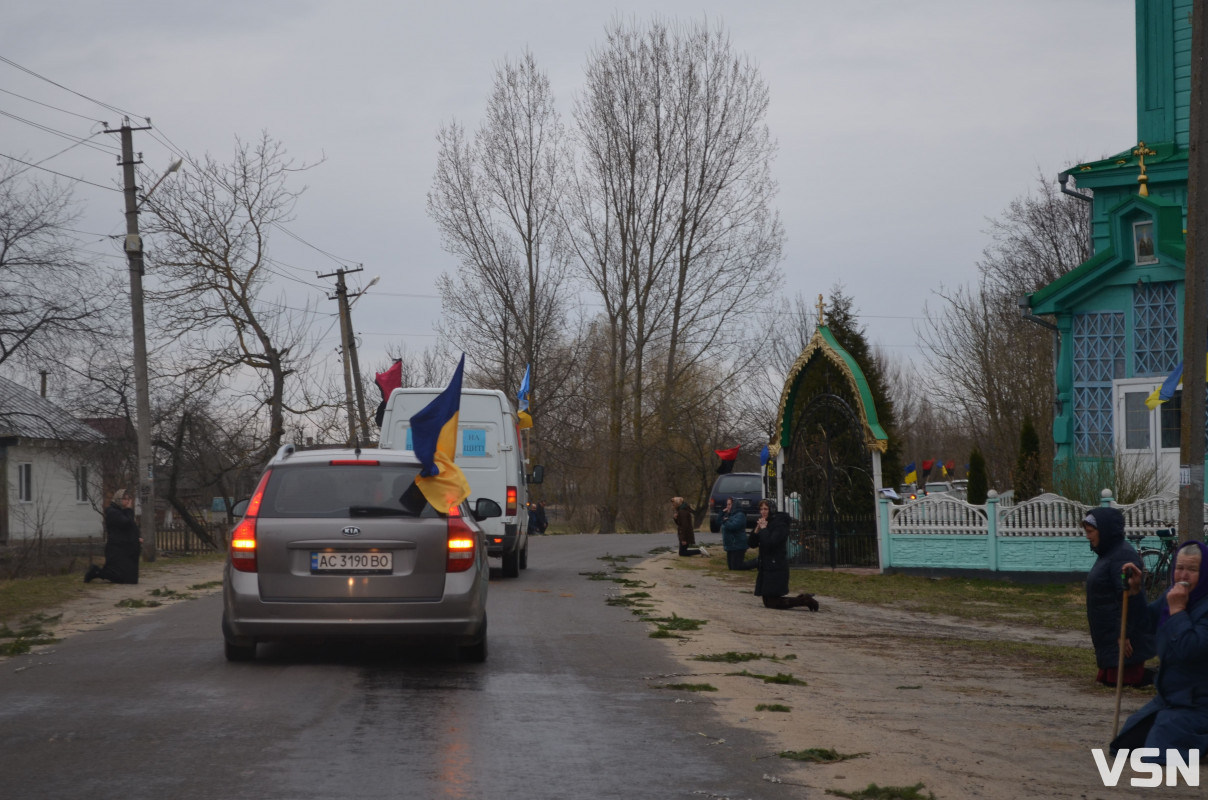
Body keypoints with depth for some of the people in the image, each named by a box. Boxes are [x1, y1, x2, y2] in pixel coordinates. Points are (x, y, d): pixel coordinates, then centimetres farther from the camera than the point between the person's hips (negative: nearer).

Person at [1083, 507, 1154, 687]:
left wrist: (1124, 635, -25)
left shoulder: (1123, 555, -17)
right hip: (1109, 636, 10)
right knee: (1105, 679, 12)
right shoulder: (1107, 554, 14)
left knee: (1119, 681, -9)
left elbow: (1128, 598, -23)